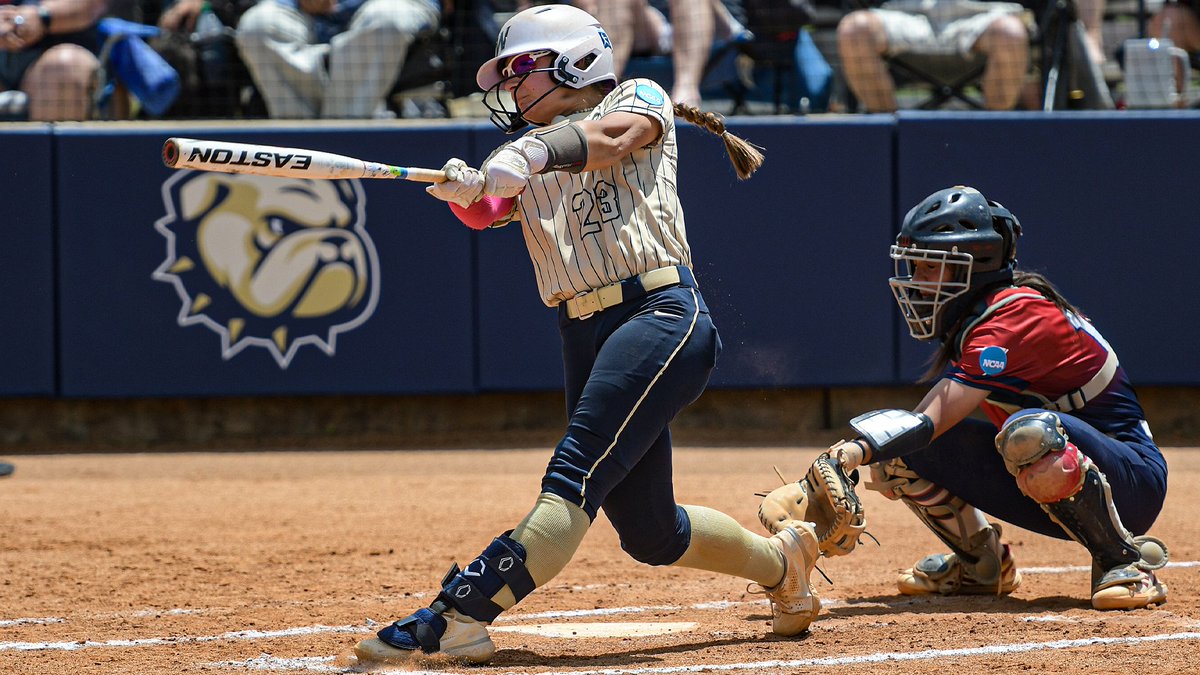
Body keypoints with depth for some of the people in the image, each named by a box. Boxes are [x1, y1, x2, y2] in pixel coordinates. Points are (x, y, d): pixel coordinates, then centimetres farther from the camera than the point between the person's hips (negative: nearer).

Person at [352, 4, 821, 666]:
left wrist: (538, 151, -35)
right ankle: (780, 562, 33)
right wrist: (463, 190, -22)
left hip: (661, 314, -7)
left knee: (575, 478, -21)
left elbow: (613, 137, -17)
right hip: (584, 337, 7)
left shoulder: (639, 97, 8)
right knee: (648, 530, 9)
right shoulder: (522, 159, 22)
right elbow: (485, 212, 2)